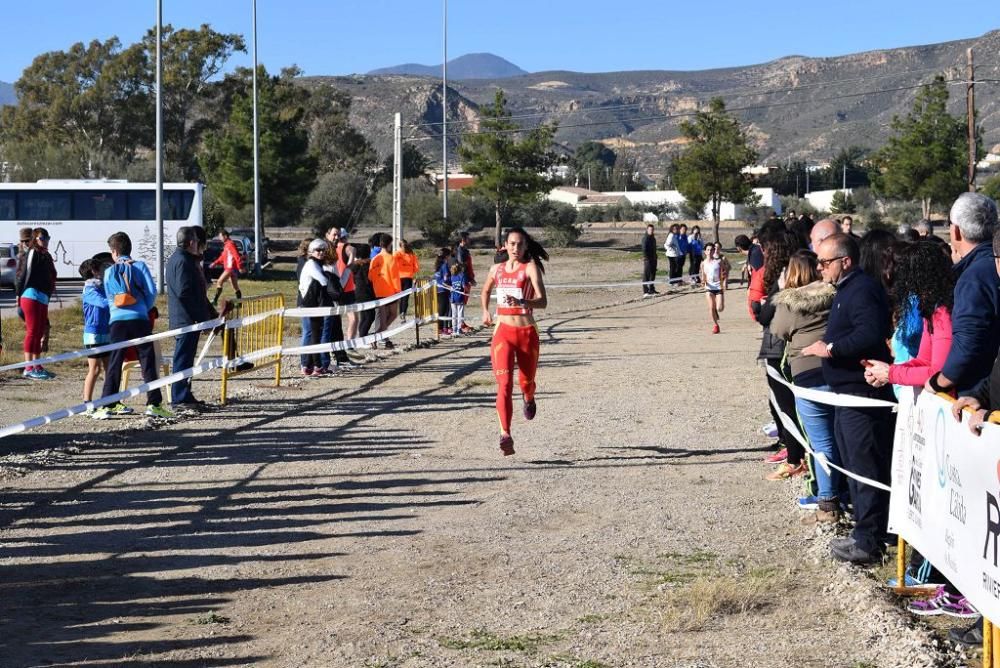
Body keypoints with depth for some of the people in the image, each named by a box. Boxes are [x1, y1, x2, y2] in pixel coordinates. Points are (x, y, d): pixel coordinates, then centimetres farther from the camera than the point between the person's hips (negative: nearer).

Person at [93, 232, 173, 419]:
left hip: (118, 321, 1)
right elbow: (151, 291, -1)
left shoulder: (109, 272, 9)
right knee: (148, 362, 2)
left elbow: (110, 299, 15)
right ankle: (154, 403, -2)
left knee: (114, 364, 5)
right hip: (139, 319, -1)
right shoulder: (140, 266, 3)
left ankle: (107, 405, 2)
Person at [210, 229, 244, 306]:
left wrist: (240, 267, -24)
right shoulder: (226, 245, 17)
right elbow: (223, 256, 26)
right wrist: (215, 263, 19)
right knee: (235, 286, 10)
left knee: (219, 282, -10)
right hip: (229, 268, 10)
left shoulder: (230, 244, -14)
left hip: (231, 268, -10)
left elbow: (237, 256, -20)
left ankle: (215, 300, -12)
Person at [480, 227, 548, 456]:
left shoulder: (530, 268, -6)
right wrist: (485, 311, 16)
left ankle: (529, 399, 54)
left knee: (526, 382, 15)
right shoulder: (497, 269, 8)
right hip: (503, 332, 2)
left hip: (527, 332, -1)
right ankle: (505, 435, -24)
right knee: (504, 383, -15)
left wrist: (520, 302, -36)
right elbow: (485, 291, 31)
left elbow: (542, 301, -19)